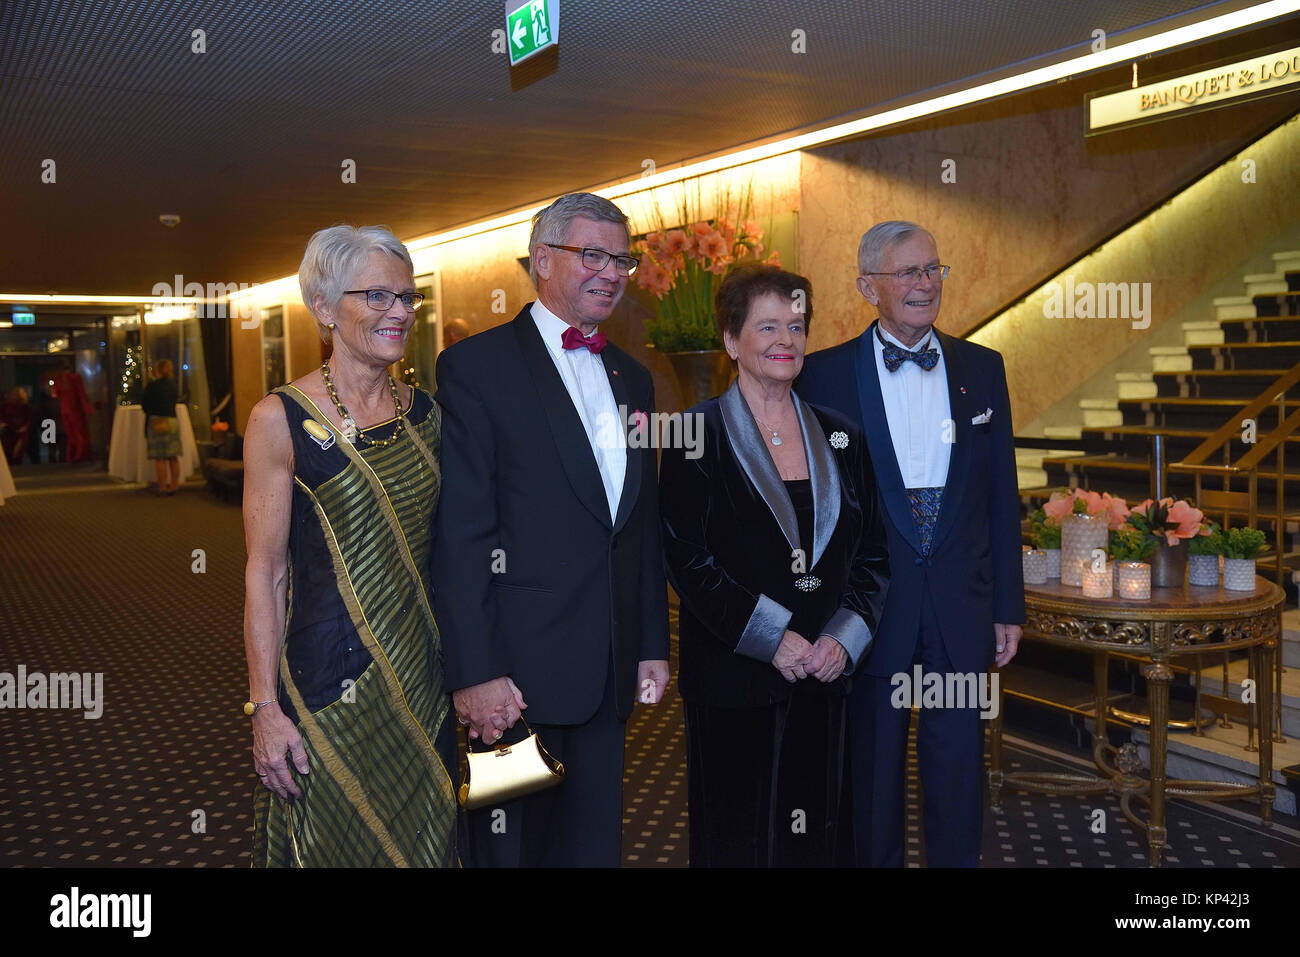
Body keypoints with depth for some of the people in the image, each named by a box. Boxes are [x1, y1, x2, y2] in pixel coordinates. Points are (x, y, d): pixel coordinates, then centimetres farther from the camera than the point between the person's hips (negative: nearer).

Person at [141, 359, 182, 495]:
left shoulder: (152, 386, -8)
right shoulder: (172, 385, 7)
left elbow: (144, 404, -1)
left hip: (157, 422, -5)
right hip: (173, 421, 5)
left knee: (160, 458, -2)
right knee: (173, 457, 9)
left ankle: (162, 487, -2)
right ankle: (174, 485, 13)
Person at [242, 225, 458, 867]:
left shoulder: (421, 411, 6)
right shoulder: (281, 420, -9)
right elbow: (265, 573, -9)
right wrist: (264, 706, -12)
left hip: (422, 670, 5)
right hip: (329, 675, -5)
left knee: (422, 838, 16)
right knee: (336, 842, 9)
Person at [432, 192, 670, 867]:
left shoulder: (632, 379, 14)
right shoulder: (476, 367, -7)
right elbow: (459, 535, -13)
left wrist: (653, 646, 13)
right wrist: (475, 672, -17)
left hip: (609, 676, 6)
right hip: (519, 671, -6)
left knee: (594, 843, 16)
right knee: (511, 844, 8)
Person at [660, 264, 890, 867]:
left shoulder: (839, 438, 10)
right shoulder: (698, 435, -4)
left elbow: (872, 555, 10)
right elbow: (687, 560, -10)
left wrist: (845, 638, -4)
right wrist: (771, 637, -14)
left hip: (823, 677, 4)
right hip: (733, 678, -4)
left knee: (819, 833, 12)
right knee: (739, 836, 7)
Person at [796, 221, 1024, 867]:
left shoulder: (982, 369, 6)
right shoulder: (826, 374, -3)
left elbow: (1002, 496, 8)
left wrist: (1008, 606, 7)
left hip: (961, 610, 2)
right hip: (869, 609, -2)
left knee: (958, 769, 12)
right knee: (872, 770, 11)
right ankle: (875, 860, 31)